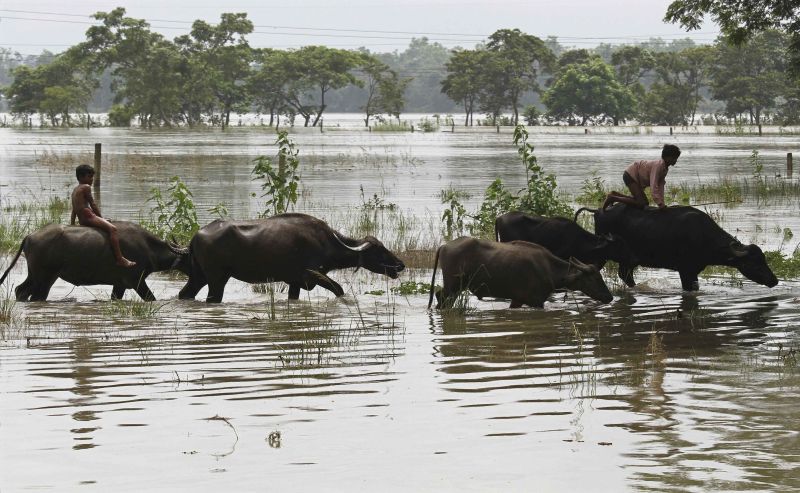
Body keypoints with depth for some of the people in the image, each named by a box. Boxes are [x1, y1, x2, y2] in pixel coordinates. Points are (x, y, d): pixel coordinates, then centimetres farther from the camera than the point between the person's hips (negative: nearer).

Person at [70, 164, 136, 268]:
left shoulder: (75, 190, 22)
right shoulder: (86, 187, -6)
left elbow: (73, 212, 23)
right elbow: (92, 205, -6)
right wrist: (101, 218, 3)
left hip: (81, 220, 11)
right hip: (88, 216, -10)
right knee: (112, 229, -21)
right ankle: (120, 259, -33)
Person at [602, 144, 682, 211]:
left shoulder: (665, 168, 3)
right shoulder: (658, 166, -27)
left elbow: (660, 185, 2)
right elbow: (654, 186, -35)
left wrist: (662, 202, -8)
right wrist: (659, 203, -39)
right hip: (631, 175, -10)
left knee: (645, 202, 15)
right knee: (641, 204, -18)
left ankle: (615, 195, 20)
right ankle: (612, 198, -12)